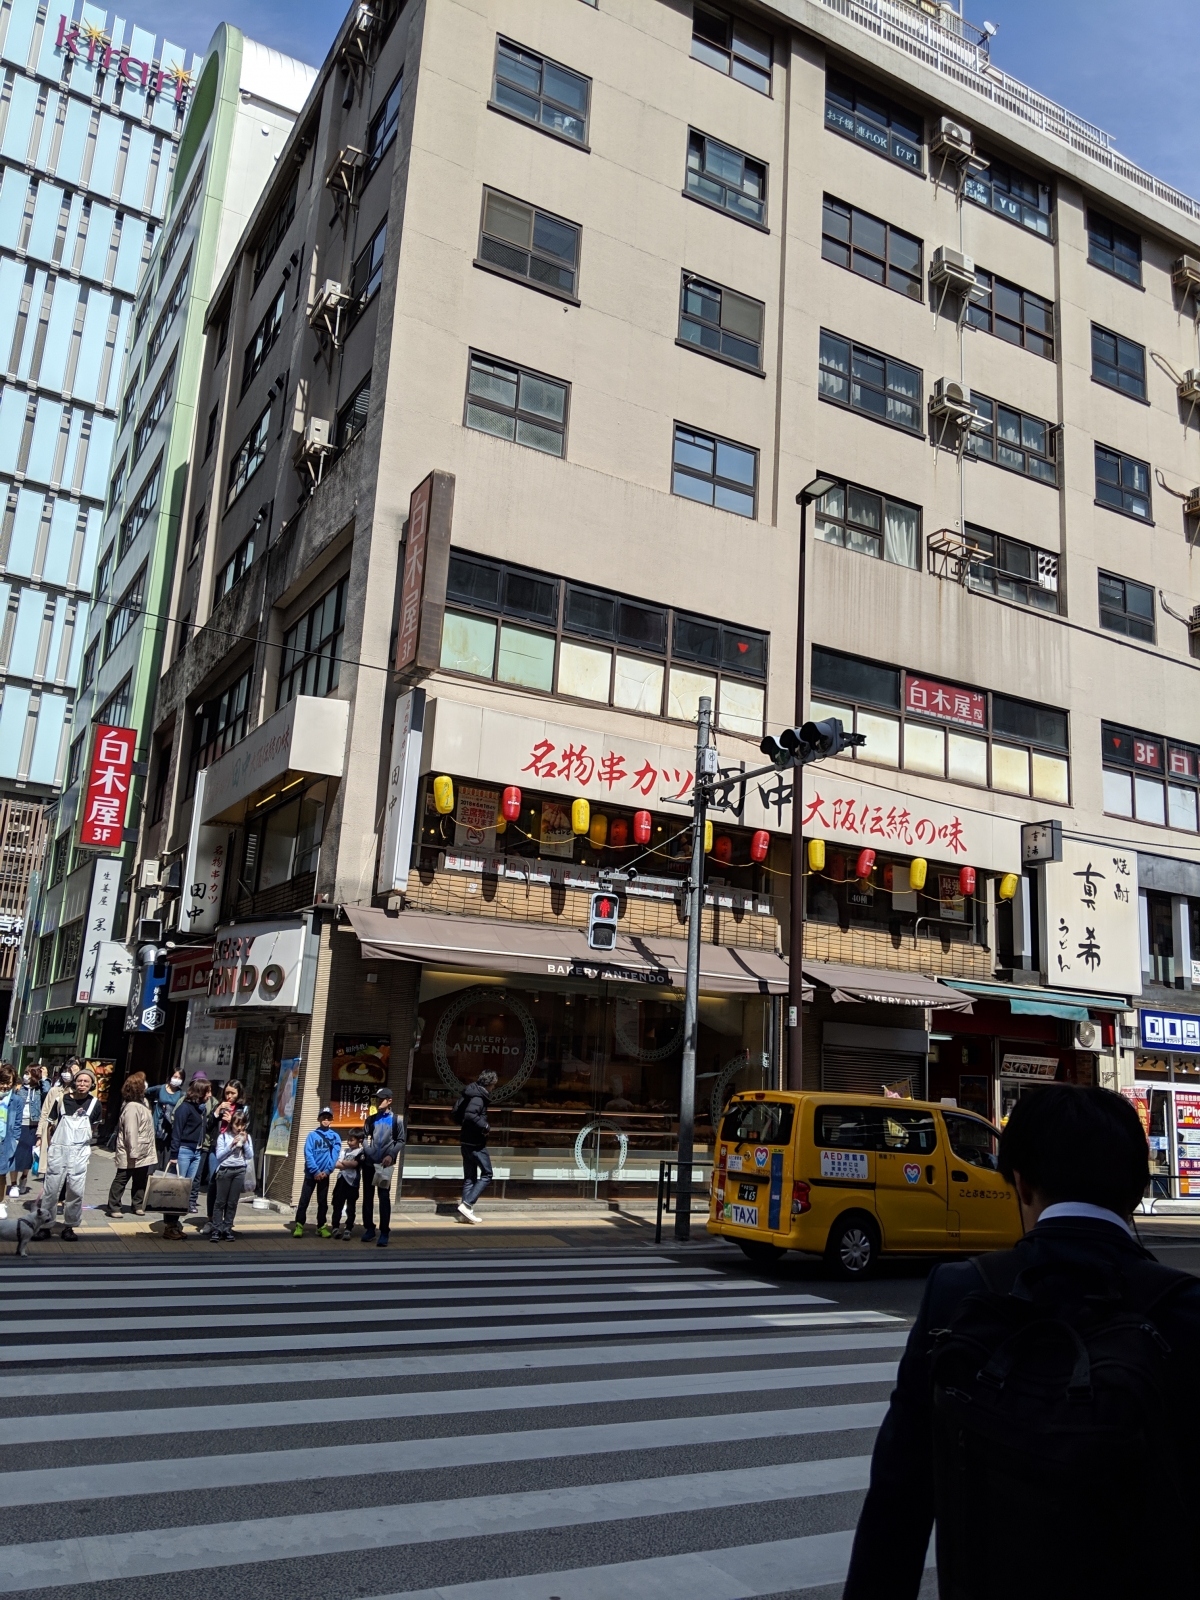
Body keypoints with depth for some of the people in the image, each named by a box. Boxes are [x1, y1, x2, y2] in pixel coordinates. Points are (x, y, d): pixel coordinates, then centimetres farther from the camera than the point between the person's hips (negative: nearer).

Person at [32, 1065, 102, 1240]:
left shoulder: (95, 1104, 1)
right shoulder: (62, 1100, 0)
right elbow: (51, 1125, 8)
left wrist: (93, 1136, 3)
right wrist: (52, 1144, 6)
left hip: (80, 1152, 0)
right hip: (58, 1149, 0)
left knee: (76, 1190, 0)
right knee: (51, 1188, 1)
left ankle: (69, 1226, 13)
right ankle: (44, 1225, 11)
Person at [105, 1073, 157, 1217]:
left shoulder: (142, 1102, 11)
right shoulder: (132, 1107, -21)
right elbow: (131, 1132, -25)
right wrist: (132, 1154, -26)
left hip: (143, 1155, 9)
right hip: (131, 1155, -9)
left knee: (141, 1181, 15)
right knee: (120, 1180, 1)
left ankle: (138, 1206, 23)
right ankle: (113, 1207, 8)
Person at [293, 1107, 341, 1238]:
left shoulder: (335, 1137, 4)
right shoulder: (312, 1135, -1)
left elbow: (335, 1155, -2)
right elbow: (308, 1154, -9)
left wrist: (327, 1171, -14)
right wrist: (315, 1171, -17)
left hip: (325, 1174, 2)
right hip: (311, 1173, -2)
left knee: (323, 1202, 9)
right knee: (304, 1200, -3)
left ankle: (322, 1226, 16)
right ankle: (299, 1226, 3)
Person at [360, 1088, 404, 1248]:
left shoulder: (395, 1121, 1)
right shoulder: (370, 1120, 11)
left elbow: (401, 1141, 1)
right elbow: (364, 1137, 13)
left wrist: (391, 1155, -12)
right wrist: (364, 1150, -5)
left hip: (384, 1165, -4)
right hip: (369, 1163, 4)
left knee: (384, 1197, -5)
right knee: (368, 1196, 9)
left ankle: (384, 1232, -2)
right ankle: (369, 1228, 19)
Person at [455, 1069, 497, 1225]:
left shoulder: (470, 1095, 11)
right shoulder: (478, 1097, -18)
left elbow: (456, 1111, 20)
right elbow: (470, 1115, -32)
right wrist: (485, 1127, -21)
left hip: (466, 1141, 9)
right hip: (476, 1143, -9)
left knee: (470, 1176, 13)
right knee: (486, 1175, -2)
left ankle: (466, 1211, 13)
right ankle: (467, 1204, -10)